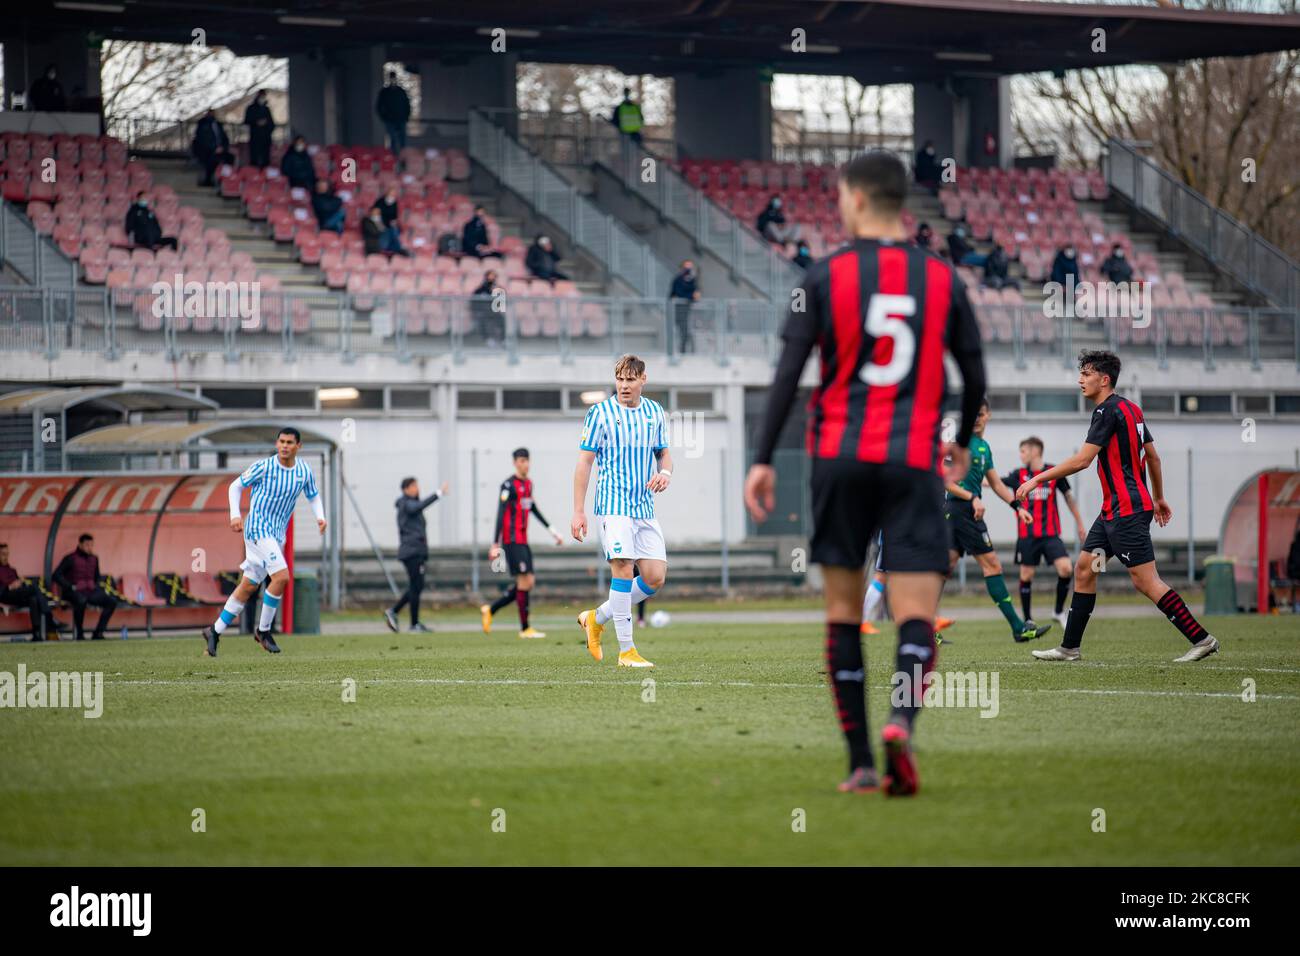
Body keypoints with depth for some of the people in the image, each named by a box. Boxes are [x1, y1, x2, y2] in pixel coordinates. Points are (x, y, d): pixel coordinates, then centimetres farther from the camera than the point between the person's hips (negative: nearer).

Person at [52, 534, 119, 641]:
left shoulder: (94, 559, 17)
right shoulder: (70, 558, -2)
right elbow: (56, 576, -9)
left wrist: (99, 585, 8)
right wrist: (71, 587, -16)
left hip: (91, 591, 6)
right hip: (75, 592, -6)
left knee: (112, 601, -17)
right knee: (81, 600, -41)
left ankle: (98, 632, -15)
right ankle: (80, 634, -27)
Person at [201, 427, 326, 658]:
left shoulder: (305, 472, 3)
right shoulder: (263, 466, -10)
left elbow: (313, 496, 19)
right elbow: (236, 486, 1)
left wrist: (320, 517, -1)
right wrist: (235, 514, -13)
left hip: (277, 534, 6)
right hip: (258, 527, -6)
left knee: (249, 586, 8)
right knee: (281, 576, -21)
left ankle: (215, 631, 19)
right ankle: (263, 630, -6)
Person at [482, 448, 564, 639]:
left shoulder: (528, 483, 14)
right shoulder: (509, 485, -12)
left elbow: (533, 508, 28)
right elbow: (500, 515, -16)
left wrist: (551, 530, 31)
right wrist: (495, 545, -21)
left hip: (523, 541, 9)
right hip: (512, 540, -9)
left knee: (529, 582, 6)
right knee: (524, 581, -8)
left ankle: (490, 609, 16)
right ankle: (525, 629, -1)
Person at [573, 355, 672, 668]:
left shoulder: (655, 412, 10)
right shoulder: (600, 413, -4)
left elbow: (663, 452, 21)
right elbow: (584, 461, -3)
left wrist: (665, 472, -5)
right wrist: (578, 511, -8)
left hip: (645, 508, 5)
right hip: (613, 504, -5)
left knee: (656, 576, 0)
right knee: (624, 569, -14)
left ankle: (597, 618, 19)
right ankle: (626, 651, -8)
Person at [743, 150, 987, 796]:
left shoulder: (826, 276, 0)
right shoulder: (942, 280, 6)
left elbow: (788, 372, -5)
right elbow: (974, 377, 11)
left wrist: (762, 460, -2)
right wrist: (962, 444, 30)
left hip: (839, 458, 0)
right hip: (913, 464, 0)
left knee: (843, 612, 11)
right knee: (916, 617, -4)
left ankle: (860, 762, 9)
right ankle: (901, 723, -32)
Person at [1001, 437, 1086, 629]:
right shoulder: (1019, 475, 3)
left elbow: (1068, 497, 13)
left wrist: (1079, 523, 16)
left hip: (1050, 534, -1)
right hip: (1027, 534, 1)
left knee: (1066, 569, -15)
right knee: (1026, 575, 2)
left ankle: (1059, 612, 5)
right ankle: (1027, 620, 15)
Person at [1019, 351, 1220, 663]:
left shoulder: (1108, 411, -14)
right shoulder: (1131, 409, 14)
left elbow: (1082, 460, -20)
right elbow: (1152, 456, 20)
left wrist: (1038, 479, -14)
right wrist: (1158, 498, 30)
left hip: (1127, 510, -10)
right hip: (1113, 510, 10)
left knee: (1145, 581, -10)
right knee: (1084, 568, 10)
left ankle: (1201, 639, -9)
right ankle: (1069, 648, 13)